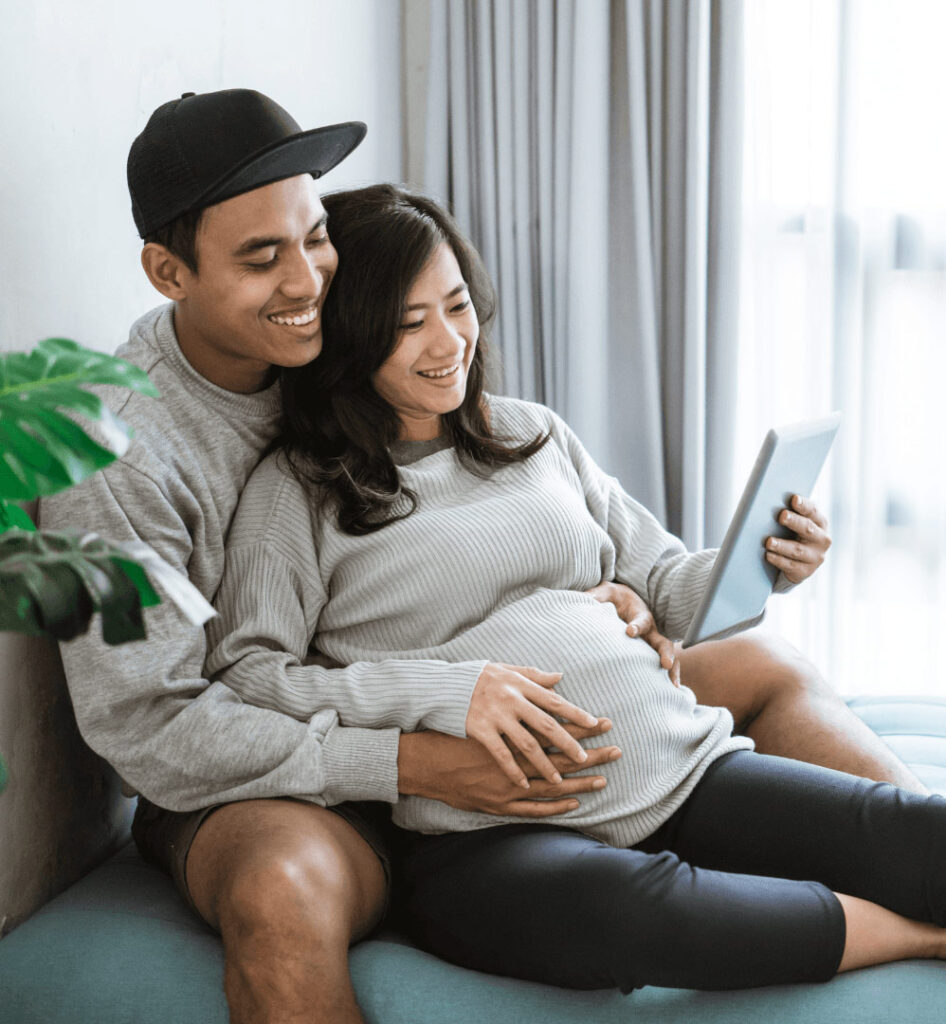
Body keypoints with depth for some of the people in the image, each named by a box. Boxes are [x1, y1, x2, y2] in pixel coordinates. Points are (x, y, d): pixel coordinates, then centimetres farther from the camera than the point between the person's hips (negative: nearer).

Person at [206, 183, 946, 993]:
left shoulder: (534, 433, 19)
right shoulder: (297, 492, 5)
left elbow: (663, 584, 23)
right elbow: (240, 678, -4)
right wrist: (441, 691, -16)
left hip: (684, 768, 5)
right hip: (489, 832, -4)